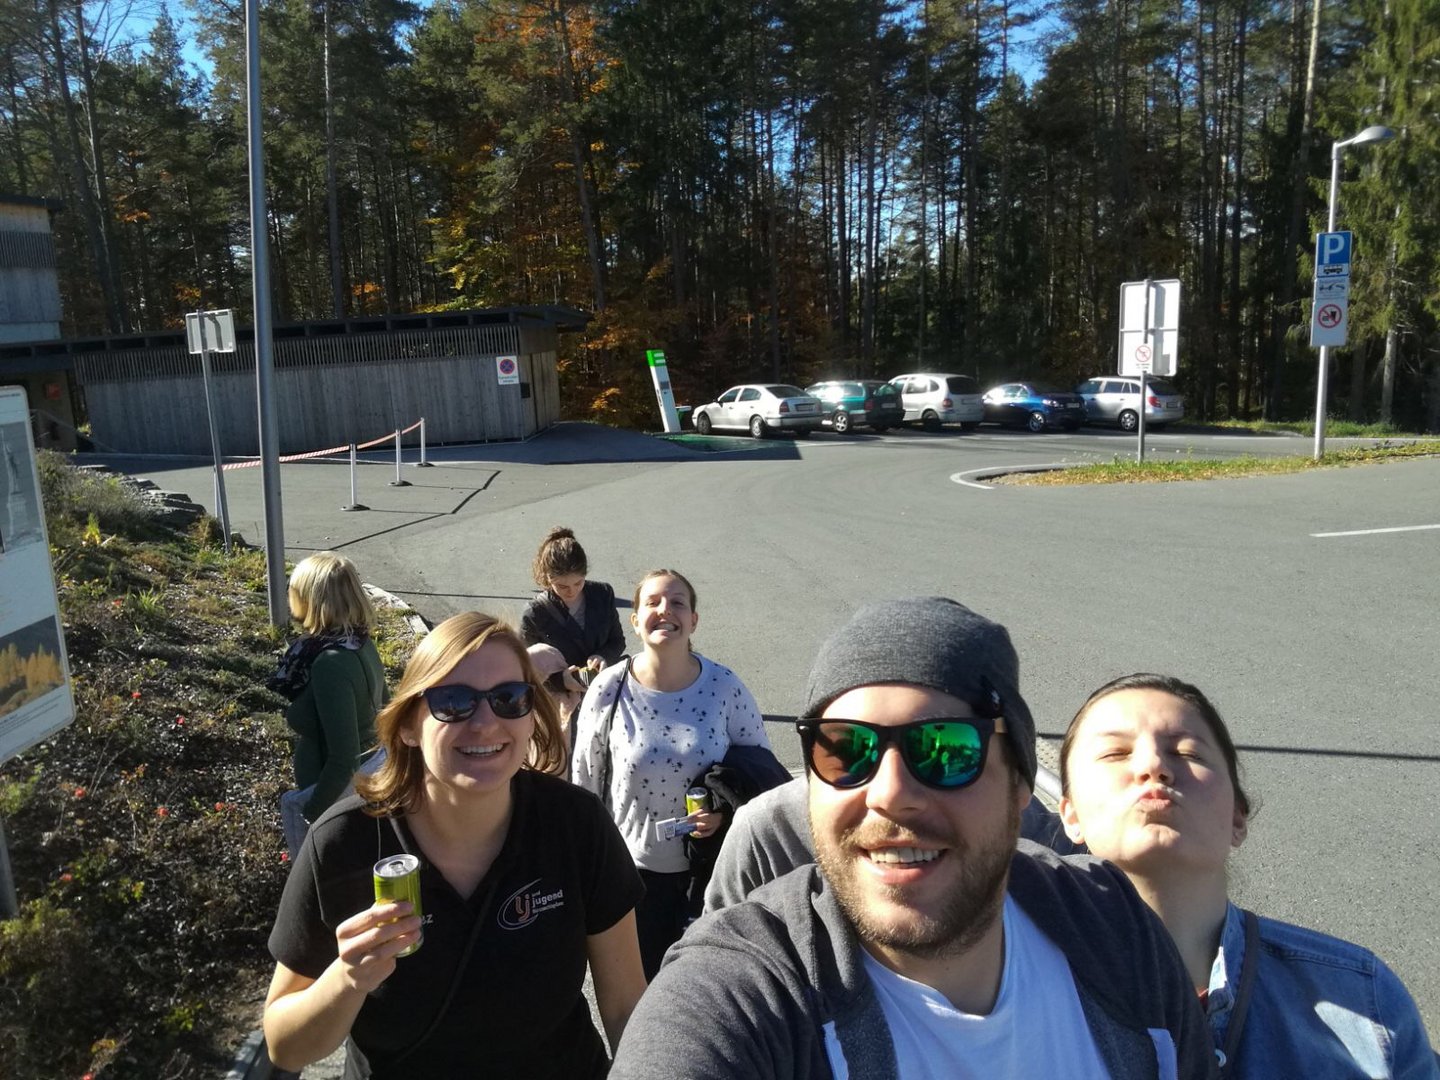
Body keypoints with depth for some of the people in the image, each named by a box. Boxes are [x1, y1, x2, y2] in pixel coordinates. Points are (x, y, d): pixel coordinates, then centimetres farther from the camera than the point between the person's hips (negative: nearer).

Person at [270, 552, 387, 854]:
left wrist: (311, 814, -16)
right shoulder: (360, 644, -2)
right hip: (369, 780, 8)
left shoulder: (331, 664, -28)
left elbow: (343, 759, -28)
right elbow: (381, 709, 12)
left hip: (339, 794, -8)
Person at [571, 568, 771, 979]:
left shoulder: (724, 685, -14)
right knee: (640, 976, 18)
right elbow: (585, 782, -2)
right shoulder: (609, 689, -14)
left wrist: (726, 807, -18)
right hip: (632, 864, 0)